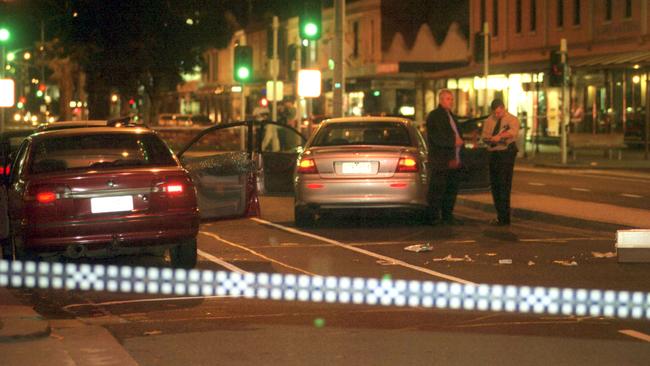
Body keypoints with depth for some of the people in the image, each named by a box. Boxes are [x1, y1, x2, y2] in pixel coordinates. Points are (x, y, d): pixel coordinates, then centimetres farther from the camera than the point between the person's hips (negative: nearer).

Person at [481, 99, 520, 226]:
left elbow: (513, 131, -26)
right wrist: (489, 138, -12)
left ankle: (504, 218, -8)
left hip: (506, 153, -7)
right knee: (494, 185, 9)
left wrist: (500, 136, -42)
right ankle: (500, 215, 19)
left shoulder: (511, 119, -6)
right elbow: (484, 136, 12)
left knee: (504, 185, -10)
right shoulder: (489, 120, 12)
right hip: (493, 153, 7)